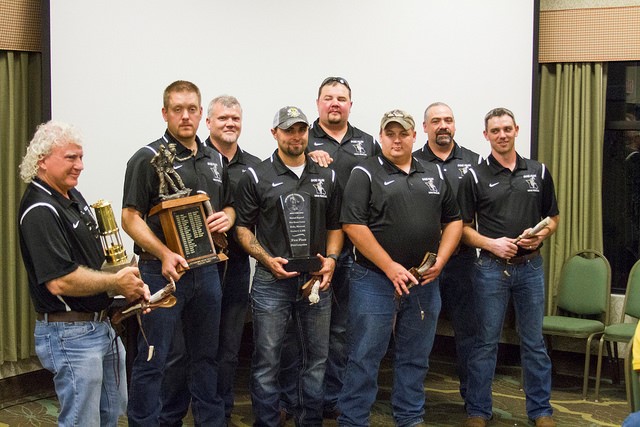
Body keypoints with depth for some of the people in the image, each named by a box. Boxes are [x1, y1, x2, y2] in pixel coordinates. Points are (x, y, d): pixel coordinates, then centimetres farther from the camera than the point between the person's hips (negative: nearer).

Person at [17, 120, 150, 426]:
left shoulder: (73, 196, 10)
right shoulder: (39, 211, -21)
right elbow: (59, 282, -28)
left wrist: (128, 282, 3)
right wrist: (116, 282, -16)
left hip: (102, 325, 10)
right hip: (70, 334, -10)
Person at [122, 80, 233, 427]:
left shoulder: (215, 160, 12)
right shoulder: (148, 158, -7)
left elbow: (228, 205, 23)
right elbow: (131, 217, -11)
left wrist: (226, 217, -2)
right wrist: (164, 254, -24)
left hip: (207, 270, 6)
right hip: (162, 270, -6)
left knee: (205, 355, 17)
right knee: (153, 360, 0)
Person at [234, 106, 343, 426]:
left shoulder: (326, 178, 10)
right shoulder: (256, 177, 0)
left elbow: (335, 225, 15)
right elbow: (242, 227, 0)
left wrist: (330, 258, -2)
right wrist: (268, 260, -13)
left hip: (317, 279, 4)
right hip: (272, 280, -3)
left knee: (317, 358, 11)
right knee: (267, 360, 2)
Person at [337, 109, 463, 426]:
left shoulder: (435, 174, 12)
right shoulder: (365, 174, -4)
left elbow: (453, 221, 15)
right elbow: (353, 225, -12)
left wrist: (440, 261, 0)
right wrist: (390, 267, -16)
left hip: (424, 282, 5)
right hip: (375, 280, -5)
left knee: (415, 358, 14)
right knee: (365, 357, 0)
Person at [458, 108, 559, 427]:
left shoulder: (539, 172, 8)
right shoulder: (475, 177, 0)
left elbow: (553, 218, 14)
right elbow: (464, 228, 0)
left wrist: (541, 235, -7)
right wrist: (492, 244, -16)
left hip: (530, 266, 2)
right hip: (491, 268, -2)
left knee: (534, 342, 10)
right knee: (486, 342, 5)